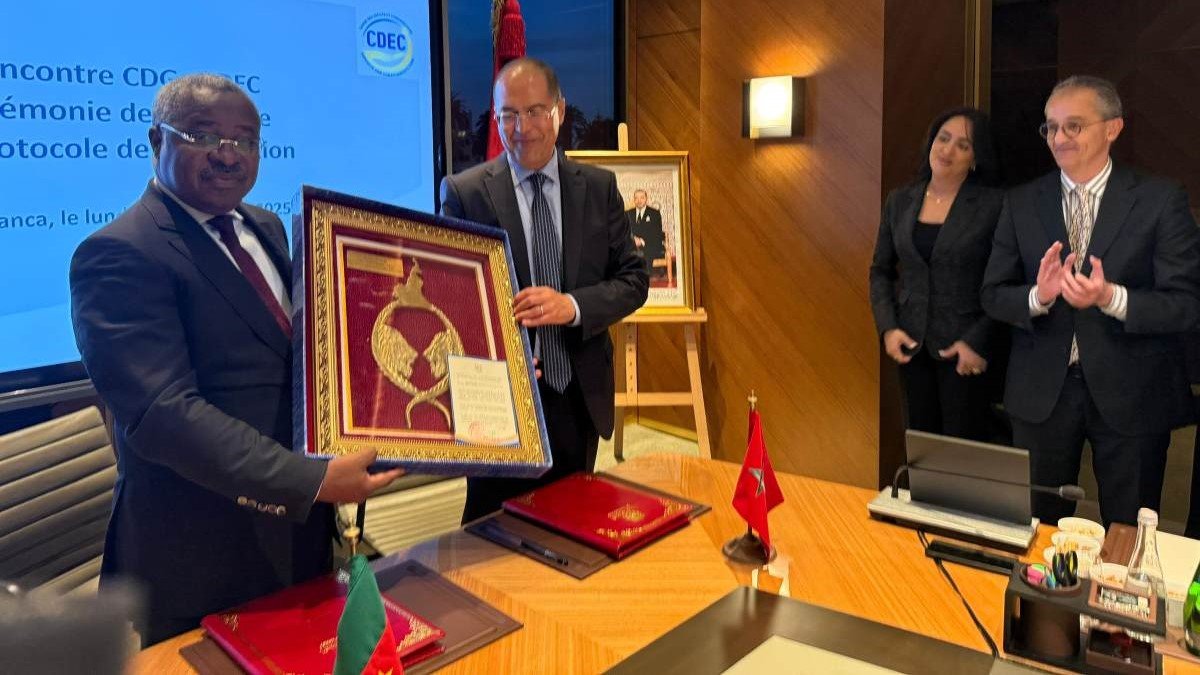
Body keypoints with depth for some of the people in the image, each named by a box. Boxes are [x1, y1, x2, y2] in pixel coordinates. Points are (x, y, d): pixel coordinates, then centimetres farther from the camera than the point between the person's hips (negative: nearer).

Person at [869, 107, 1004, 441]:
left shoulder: (994, 205, -8)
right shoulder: (899, 201, 5)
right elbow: (880, 270, 10)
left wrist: (977, 341, -14)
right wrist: (887, 327, -1)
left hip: (963, 350, -4)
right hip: (911, 344, 4)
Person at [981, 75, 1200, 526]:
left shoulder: (1160, 200, -5)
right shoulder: (1022, 204, 3)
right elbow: (993, 295, 2)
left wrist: (1111, 297, -27)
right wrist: (1038, 296, -20)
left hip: (1130, 393, -2)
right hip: (1042, 391, 2)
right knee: (1037, 528, 15)